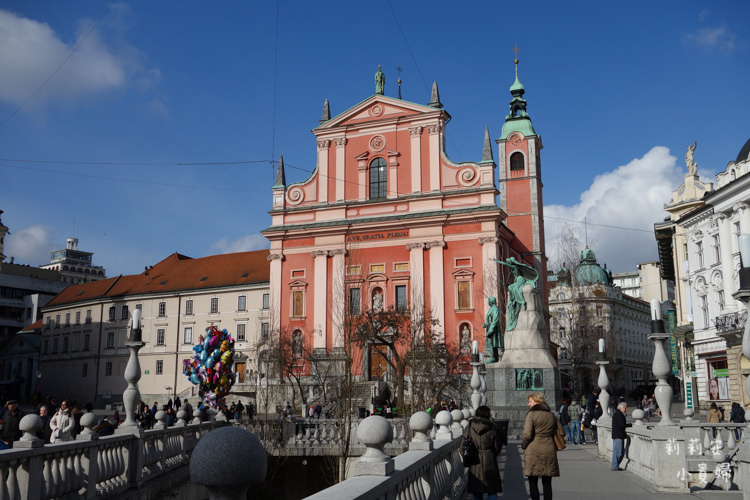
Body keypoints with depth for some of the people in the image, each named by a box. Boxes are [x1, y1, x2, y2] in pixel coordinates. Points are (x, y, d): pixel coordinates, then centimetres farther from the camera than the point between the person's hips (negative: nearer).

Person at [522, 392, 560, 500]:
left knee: (533, 482, 4)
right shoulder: (551, 415, 8)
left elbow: (527, 434, -16)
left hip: (533, 451, -5)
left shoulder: (531, 414, -9)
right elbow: (560, 432, 11)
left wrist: (524, 444, 1)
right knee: (547, 482, 10)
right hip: (549, 451, 5)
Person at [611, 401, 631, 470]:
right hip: (618, 436, -11)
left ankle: (615, 465, 19)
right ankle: (615, 467, 1)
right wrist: (631, 424, -15)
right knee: (617, 452, -5)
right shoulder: (617, 414, -14)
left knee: (622, 452, 14)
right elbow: (622, 424, -21)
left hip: (620, 436, 11)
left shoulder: (619, 414, 20)